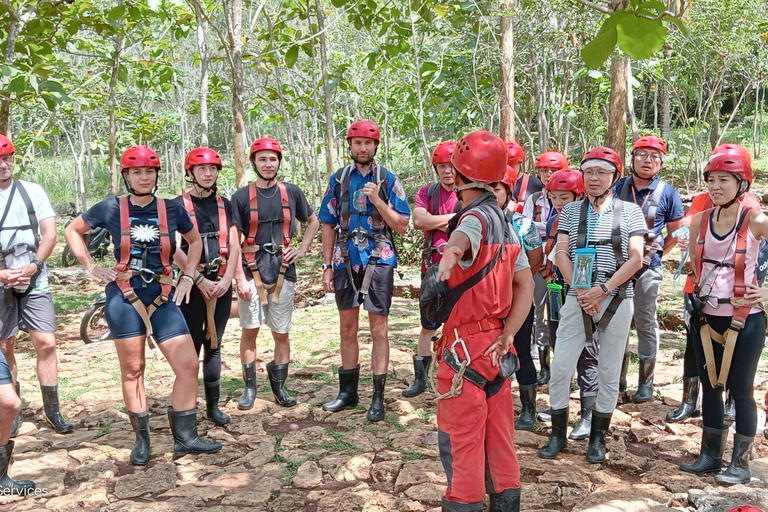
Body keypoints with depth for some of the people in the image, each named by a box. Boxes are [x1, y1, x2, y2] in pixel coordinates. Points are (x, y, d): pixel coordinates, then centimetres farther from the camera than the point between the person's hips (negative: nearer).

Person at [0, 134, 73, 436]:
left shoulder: (32, 191, 3)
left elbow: (50, 234, 0)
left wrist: (33, 266, -14)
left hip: (35, 281, 0)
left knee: (46, 343, -6)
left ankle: (52, 411, 3)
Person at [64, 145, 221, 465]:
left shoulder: (172, 209, 2)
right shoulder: (111, 208, -1)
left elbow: (195, 240, 19)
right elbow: (72, 231, 13)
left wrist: (188, 276, 9)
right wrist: (90, 267, 5)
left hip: (163, 298, 2)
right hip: (124, 298, -1)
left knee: (189, 365, -5)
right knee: (132, 371, 7)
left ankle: (185, 438, 9)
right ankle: (142, 439, 23)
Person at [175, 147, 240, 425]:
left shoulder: (225, 205, 11)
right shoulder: (179, 205, -1)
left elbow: (234, 245, 7)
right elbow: (175, 248, -8)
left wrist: (227, 279, -6)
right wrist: (200, 280, -13)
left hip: (221, 284, 4)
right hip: (192, 283, -4)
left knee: (214, 345, 10)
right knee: (191, 346, -3)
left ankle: (213, 405, 18)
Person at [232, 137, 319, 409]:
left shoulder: (292, 192, 6)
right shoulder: (241, 197, 0)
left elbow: (313, 221, 20)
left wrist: (302, 249, 7)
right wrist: (240, 278, -9)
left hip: (283, 271, 2)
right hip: (251, 271, -1)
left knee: (282, 333, 6)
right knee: (250, 330, 3)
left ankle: (279, 385, 21)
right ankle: (250, 387, 16)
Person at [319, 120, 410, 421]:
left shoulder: (388, 179, 1)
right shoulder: (338, 179, 7)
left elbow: (402, 226, -2)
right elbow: (328, 225, 9)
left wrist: (377, 200, -15)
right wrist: (327, 266, 4)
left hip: (378, 260, -3)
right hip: (345, 261, 3)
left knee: (379, 330, 1)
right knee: (347, 329, 12)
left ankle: (378, 397, 10)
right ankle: (348, 391, 25)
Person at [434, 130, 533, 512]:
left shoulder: (476, 216, -16)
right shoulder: (503, 220, 12)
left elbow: (462, 238, -43)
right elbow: (525, 283, 8)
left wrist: (450, 254, -65)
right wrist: (507, 336, 0)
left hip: (467, 347, -9)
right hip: (497, 347, 9)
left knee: (459, 435, 2)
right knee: (498, 429, 17)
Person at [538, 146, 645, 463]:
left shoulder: (629, 211, 3)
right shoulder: (571, 211, 8)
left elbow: (636, 259, -5)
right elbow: (561, 253, 0)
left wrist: (602, 289, -15)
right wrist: (580, 291, -13)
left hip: (616, 300, -1)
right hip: (577, 299, 1)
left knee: (609, 373, 7)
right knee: (560, 369, -1)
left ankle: (597, 439, 22)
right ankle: (558, 435, 15)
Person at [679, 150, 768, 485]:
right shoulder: (699, 221, 2)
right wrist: (703, 291, 10)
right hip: (706, 317, 5)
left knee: (740, 389, 3)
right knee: (709, 385, 13)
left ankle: (740, 463, 17)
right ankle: (710, 456, 26)